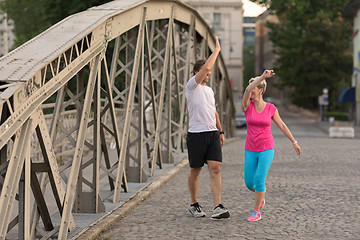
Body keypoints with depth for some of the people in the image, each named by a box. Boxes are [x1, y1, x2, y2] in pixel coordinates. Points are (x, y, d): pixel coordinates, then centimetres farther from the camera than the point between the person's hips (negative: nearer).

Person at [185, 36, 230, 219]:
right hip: (196, 134, -5)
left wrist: (220, 131, 23)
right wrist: (217, 50, -7)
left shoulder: (209, 90, 19)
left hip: (213, 134, 5)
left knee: (215, 168, -8)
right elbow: (205, 67, -16)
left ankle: (218, 208, -15)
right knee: (195, 171, 5)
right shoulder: (192, 86, -3)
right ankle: (194, 204, 22)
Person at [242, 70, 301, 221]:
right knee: (249, 183, 4)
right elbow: (247, 90, -25)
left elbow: (282, 125, 9)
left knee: (259, 180, -14)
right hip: (250, 150, 2)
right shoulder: (247, 105, -4)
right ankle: (261, 194, 38)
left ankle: (256, 211, 1)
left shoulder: (271, 108, -3)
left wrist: (294, 142, 15)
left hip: (267, 149, -2)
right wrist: (263, 77, -34)